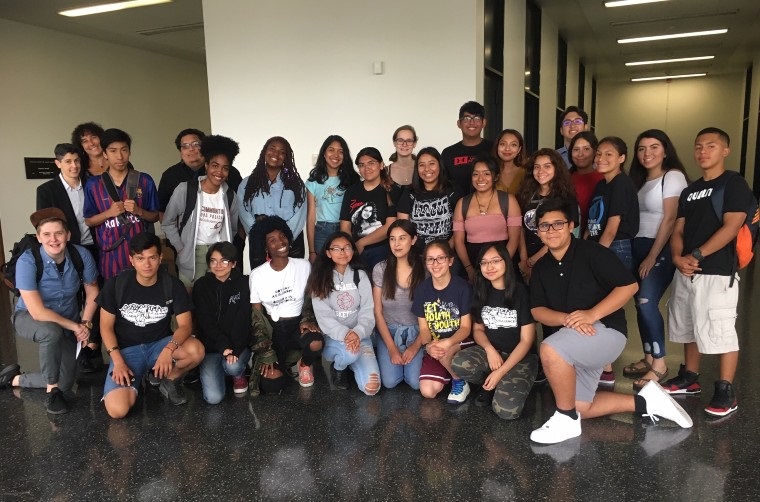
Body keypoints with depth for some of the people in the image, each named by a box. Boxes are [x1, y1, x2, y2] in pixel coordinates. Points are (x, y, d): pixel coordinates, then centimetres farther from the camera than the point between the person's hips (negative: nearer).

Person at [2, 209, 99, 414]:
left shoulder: (81, 255, -20)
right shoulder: (27, 261, -28)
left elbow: (92, 292, -3)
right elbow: (38, 312, -29)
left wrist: (85, 324, -14)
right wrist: (76, 327, -25)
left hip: (67, 321, 4)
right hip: (29, 318, -3)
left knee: (65, 384, -5)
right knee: (52, 332, -40)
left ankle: (17, 379, 23)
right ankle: (51, 389, -17)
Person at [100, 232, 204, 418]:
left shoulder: (173, 285, -8)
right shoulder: (115, 285, -9)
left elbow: (185, 324, -12)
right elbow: (106, 327, -3)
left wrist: (169, 350, -32)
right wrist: (118, 361, -16)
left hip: (160, 344, 1)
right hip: (126, 349, -1)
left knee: (197, 350, -32)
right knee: (117, 410, -24)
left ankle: (170, 379, 2)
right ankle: (132, 384, 12)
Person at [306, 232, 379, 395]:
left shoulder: (360, 276, 4)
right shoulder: (320, 278, -2)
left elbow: (368, 312, -3)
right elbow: (323, 316, -10)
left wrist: (358, 333, -23)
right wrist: (345, 334, -27)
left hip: (359, 336, 2)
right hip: (333, 338, -1)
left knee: (371, 387, -18)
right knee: (350, 351, -37)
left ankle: (350, 363, 15)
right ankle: (338, 367, 1)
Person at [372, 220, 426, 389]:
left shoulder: (424, 270, -9)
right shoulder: (380, 269, -7)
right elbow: (378, 312, -3)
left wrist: (416, 346, -12)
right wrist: (392, 348, -10)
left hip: (417, 332, -1)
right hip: (389, 331, 1)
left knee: (416, 382, -18)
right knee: (390, 382, -17)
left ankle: (411, 359, 15)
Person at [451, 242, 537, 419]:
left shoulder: (521, 292, -12)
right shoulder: (481, 292, 3)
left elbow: (527, 340, -11)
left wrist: (501, 372, -18)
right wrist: (489, 349, -13)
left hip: (520, 357, -4)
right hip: (491, 352, 5)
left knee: (506, 410, -28)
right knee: (459, 363, -29)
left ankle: (503, 385, 6)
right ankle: (491, 386, 1)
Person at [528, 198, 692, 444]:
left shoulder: (590, 252, -12)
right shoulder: (541, 267, 5)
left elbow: (629, 285, -16)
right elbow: (537, 311, -2)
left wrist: (591, 315, -25)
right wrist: (567, 319, -22)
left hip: (605, 331, -8)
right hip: (570, 345, 8)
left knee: (549, 349, -34)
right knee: (580, 409, 11)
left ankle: (566, 419, -16)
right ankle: (644, 402, 23)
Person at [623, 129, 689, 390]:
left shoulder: (673, 176, -7)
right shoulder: (641, 179, 16)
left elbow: (669, 219, -14)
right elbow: (634, 217, 12)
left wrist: (653, 257, -16)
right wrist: (640, 253, 3)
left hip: (662, 249, -7)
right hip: (638, 247, 8)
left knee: (647, 302, -15)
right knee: (641, 304, 7)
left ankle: (659, 364, -4)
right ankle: (648, 358, 18)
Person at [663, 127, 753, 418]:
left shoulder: (734, 184, -4)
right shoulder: (690, 191, 16)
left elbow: (731, 227, -14)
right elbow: (678, 230, 12)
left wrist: (697, 256, -17)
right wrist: (678, 258, -6)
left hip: (717, 272, -7)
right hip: (685, 272, 7)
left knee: (720, 332, -6)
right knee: (689, 328, 16)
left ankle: (726, 392, 3)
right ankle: (690, 378, 29)